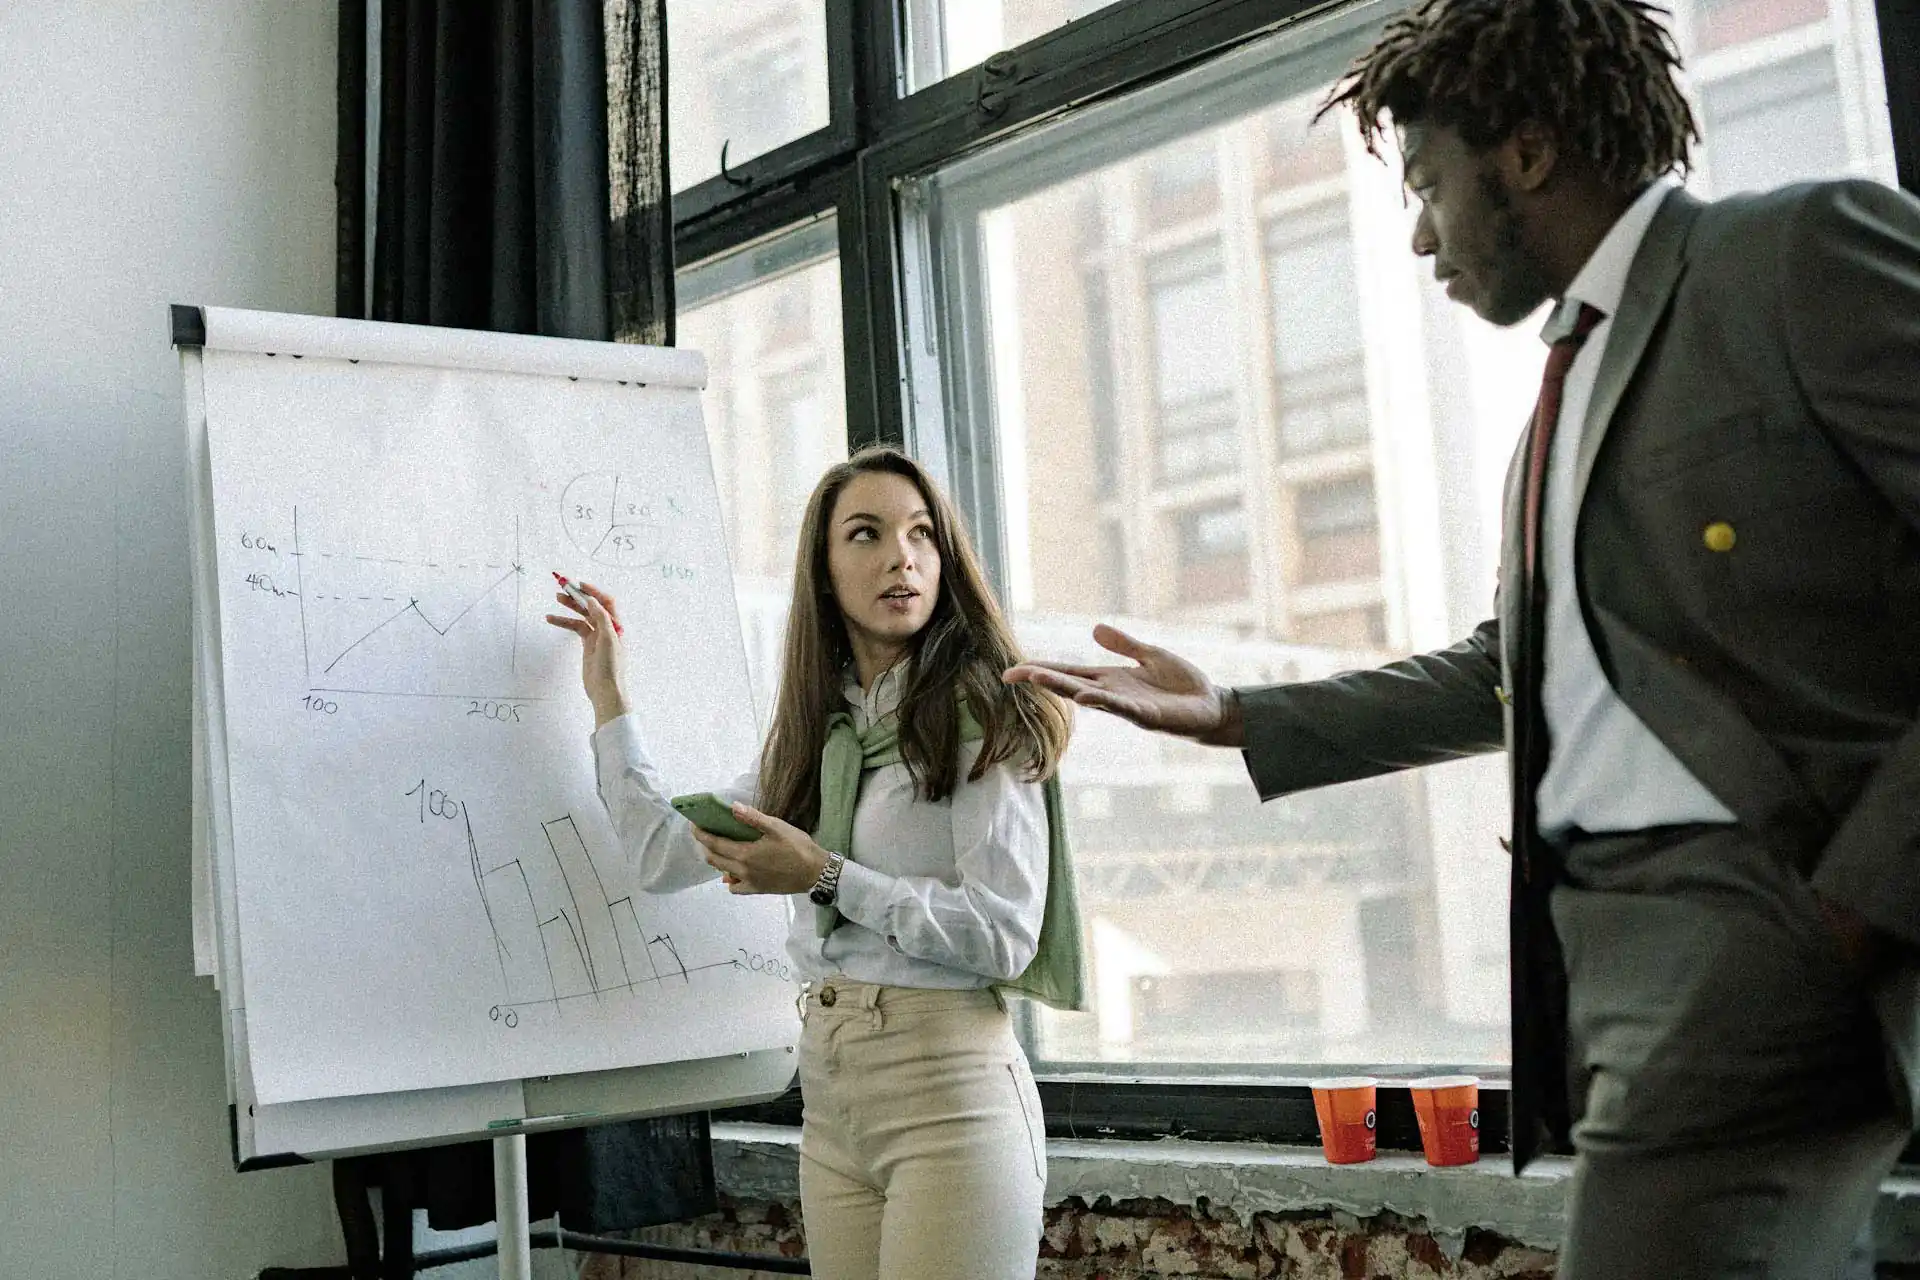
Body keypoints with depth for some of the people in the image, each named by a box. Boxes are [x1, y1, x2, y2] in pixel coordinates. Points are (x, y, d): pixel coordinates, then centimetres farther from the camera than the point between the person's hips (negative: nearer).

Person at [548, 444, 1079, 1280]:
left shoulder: (981, 712, -6)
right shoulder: (813, 734, 14)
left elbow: (1007, 935, -13)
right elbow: (663, 856, 15)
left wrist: (825, 877, -17)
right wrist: (608, 695, 20)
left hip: (949, 1089, -6)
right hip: (828, 1093, 6)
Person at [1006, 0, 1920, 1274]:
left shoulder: (1804, 251, -5)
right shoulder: (1576, 381, 21)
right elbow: (1510, 670, 26)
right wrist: (1230, 717, 21)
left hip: (1761, 923, -8)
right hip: (1598, 937, 8)